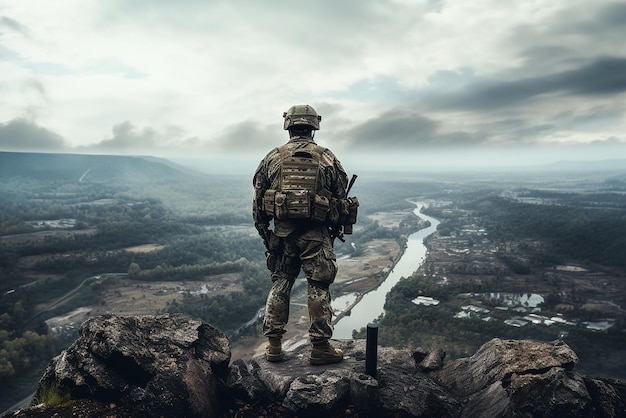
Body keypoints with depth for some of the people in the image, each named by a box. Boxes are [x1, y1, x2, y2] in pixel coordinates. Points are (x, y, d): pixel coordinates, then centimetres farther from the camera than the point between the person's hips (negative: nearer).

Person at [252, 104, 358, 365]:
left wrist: (263, 231, 14)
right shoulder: (327, 158, 1)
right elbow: (341, 198, 4)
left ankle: (273, 346, 19)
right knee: (318, 289, 6)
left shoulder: (273, 157, 4)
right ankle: (320, 348, 13)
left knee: (279, 286, 13)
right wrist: (336, 230, 17)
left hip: (282, 233, 2)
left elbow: (258, 199, 5)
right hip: (316, 234, -2)